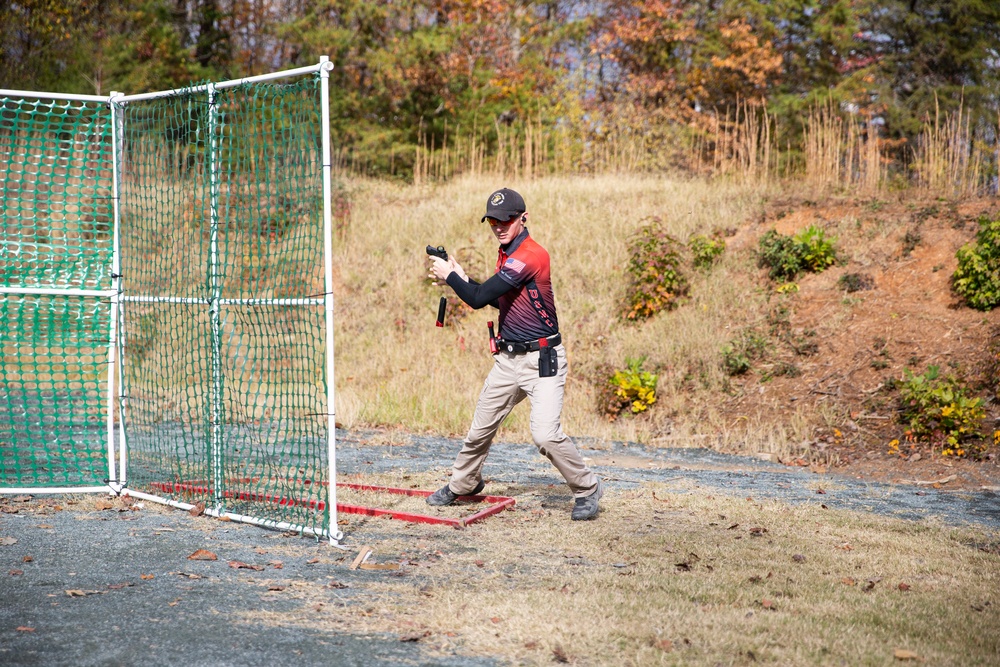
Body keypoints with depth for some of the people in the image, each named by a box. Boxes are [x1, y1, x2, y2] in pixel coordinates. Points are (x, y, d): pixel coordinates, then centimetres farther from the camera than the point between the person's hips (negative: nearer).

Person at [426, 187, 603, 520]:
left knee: (546, 435, -18)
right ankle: (463, 484, 37)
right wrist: (461, 277, 11)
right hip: (508, 358, 9)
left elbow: (478, 299, -23)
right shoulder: (507, 254, 9)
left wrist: (449, 275, -6)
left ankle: (588, 490, 3)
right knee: (480, 427, 15)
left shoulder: (531, 255, -21)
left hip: (542, 360, -9)